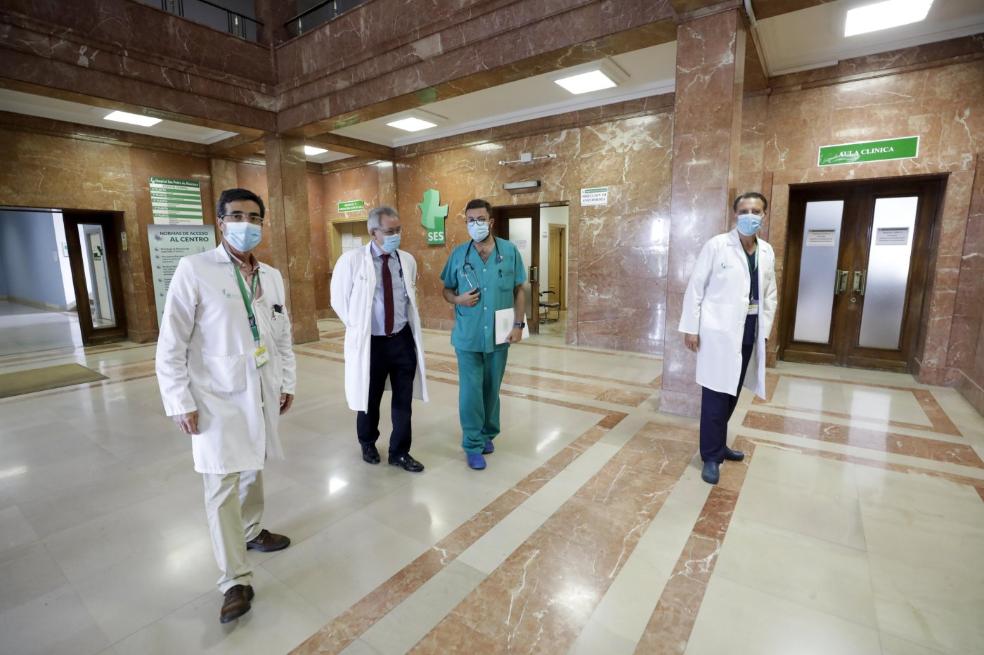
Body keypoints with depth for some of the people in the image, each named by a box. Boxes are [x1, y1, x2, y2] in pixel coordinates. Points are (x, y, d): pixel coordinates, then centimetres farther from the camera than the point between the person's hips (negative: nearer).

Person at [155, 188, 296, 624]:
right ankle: (236, 581, 11)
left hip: (262, 393, 5)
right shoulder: (194, 269, -9)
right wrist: (180, 402, -11)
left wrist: (288, 382, 12)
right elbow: (171, 344, -9)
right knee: (222, 487, -1)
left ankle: (251, 531, 41)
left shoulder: (272, 276, 6)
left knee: (253, 470, 18)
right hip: (218, 396, -5)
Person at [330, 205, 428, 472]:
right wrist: (358, 327, 0)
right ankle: (368, 443, 39)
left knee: (403, 399, 8)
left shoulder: (408, 260, 2)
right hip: (370, 342, -3)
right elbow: (338, 299, -1)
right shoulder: (351, 260, -10)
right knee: (370, 398, 12)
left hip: (403, 339, 3)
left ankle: (399, 452, 24)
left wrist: (410, 319, 10)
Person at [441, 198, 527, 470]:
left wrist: (519, 324, -5)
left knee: (492, 388, 14)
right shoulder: (458, 254, 0)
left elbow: (519, 290, 2)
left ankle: (487, 434, 33)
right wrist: (458, 299, -14)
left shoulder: (510, 251, -2)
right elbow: (446, 290, 8)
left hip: (498, 335, 1)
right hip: (468, 335, 0)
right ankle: (473, 444, 17)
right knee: (470, 390, 3)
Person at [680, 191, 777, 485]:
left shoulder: (767, 252, 10)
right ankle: (711, 455, 11)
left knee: (732, 392, 14)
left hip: (750, 329, 6)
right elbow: (695, 287, -7)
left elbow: (769, 294, 16)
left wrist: (764, 329, 11)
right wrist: (690, 327, -10)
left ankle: (719, 444, 30)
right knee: (716, 393, -2)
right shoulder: (717, 245, -7)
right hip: (720, 330, -6)